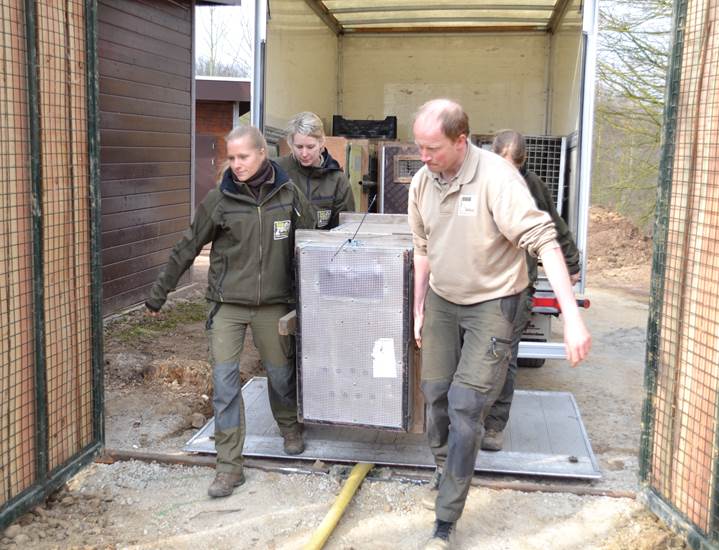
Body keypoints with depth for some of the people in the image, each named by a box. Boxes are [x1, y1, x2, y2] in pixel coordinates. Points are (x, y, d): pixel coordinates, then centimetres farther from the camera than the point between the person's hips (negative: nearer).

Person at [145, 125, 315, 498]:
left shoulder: (288, 194, -2)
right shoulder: (219, 199, -5)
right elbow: (187, 248, 2)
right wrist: (159, 293, 5)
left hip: (273, 303, 1)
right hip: (227, 304, -1)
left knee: (280, 373, 13)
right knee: (224, 381, -5)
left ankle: (290, 429, 44)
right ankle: (229, 466, 5)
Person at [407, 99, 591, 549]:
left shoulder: (496, 176, -24)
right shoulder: (422, 183, -4)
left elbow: (544, 241, -30)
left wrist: (572, 317, -37)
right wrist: (419, 309, 15)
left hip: (491, 302, -5)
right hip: (442, 301, 6)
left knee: (466, 406, -7)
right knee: (436, 393, 11)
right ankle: (445, 466, 40)